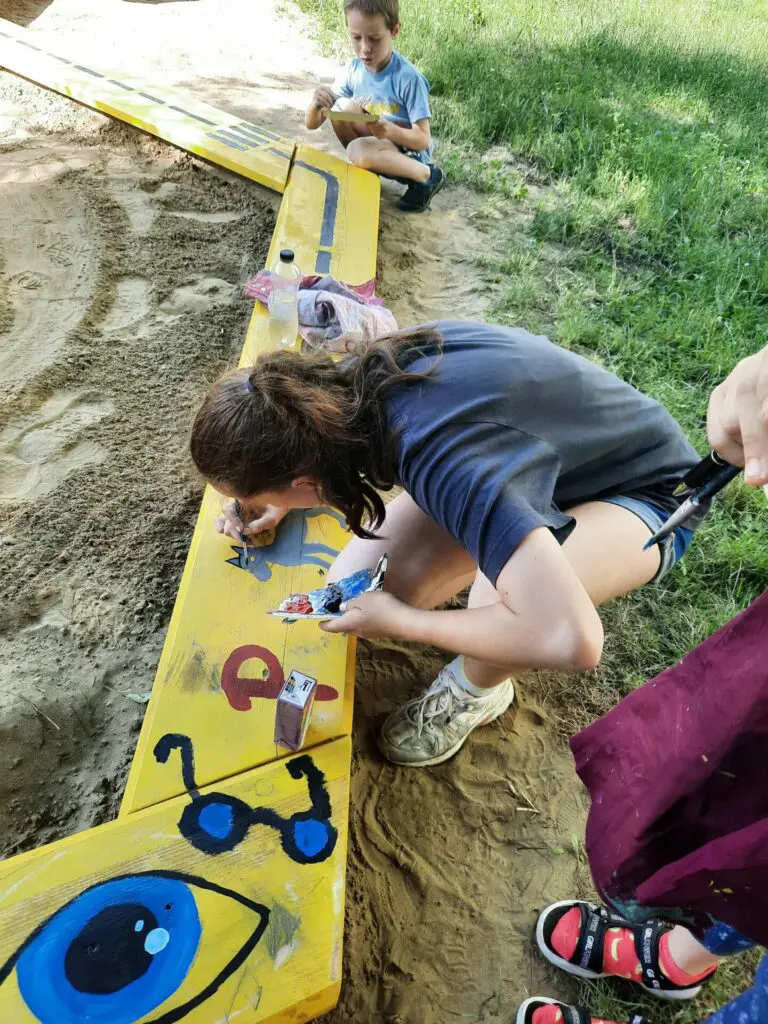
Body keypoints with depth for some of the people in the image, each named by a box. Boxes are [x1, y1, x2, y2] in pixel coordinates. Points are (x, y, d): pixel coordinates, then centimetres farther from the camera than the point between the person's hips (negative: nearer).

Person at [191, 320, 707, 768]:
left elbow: (571, 640, -46)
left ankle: (475, 689, -2)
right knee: (353, 591, -13)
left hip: (644, 489, -5)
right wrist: (278, 500, -10)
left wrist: (398, 619, -31)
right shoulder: (356, 377, -19)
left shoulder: (447, 466, -42)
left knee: (505, 598, -39)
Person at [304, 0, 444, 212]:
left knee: (358, 150, -33)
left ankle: (428, 176, -11)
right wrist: (316, 104, -30)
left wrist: (389, 130, -40)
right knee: (342, 107, -16)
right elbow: (312, 124, -6)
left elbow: (424, 140, -21)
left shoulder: (409, 78, -23)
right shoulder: (353, 69, -7)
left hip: (409, 154, -5)